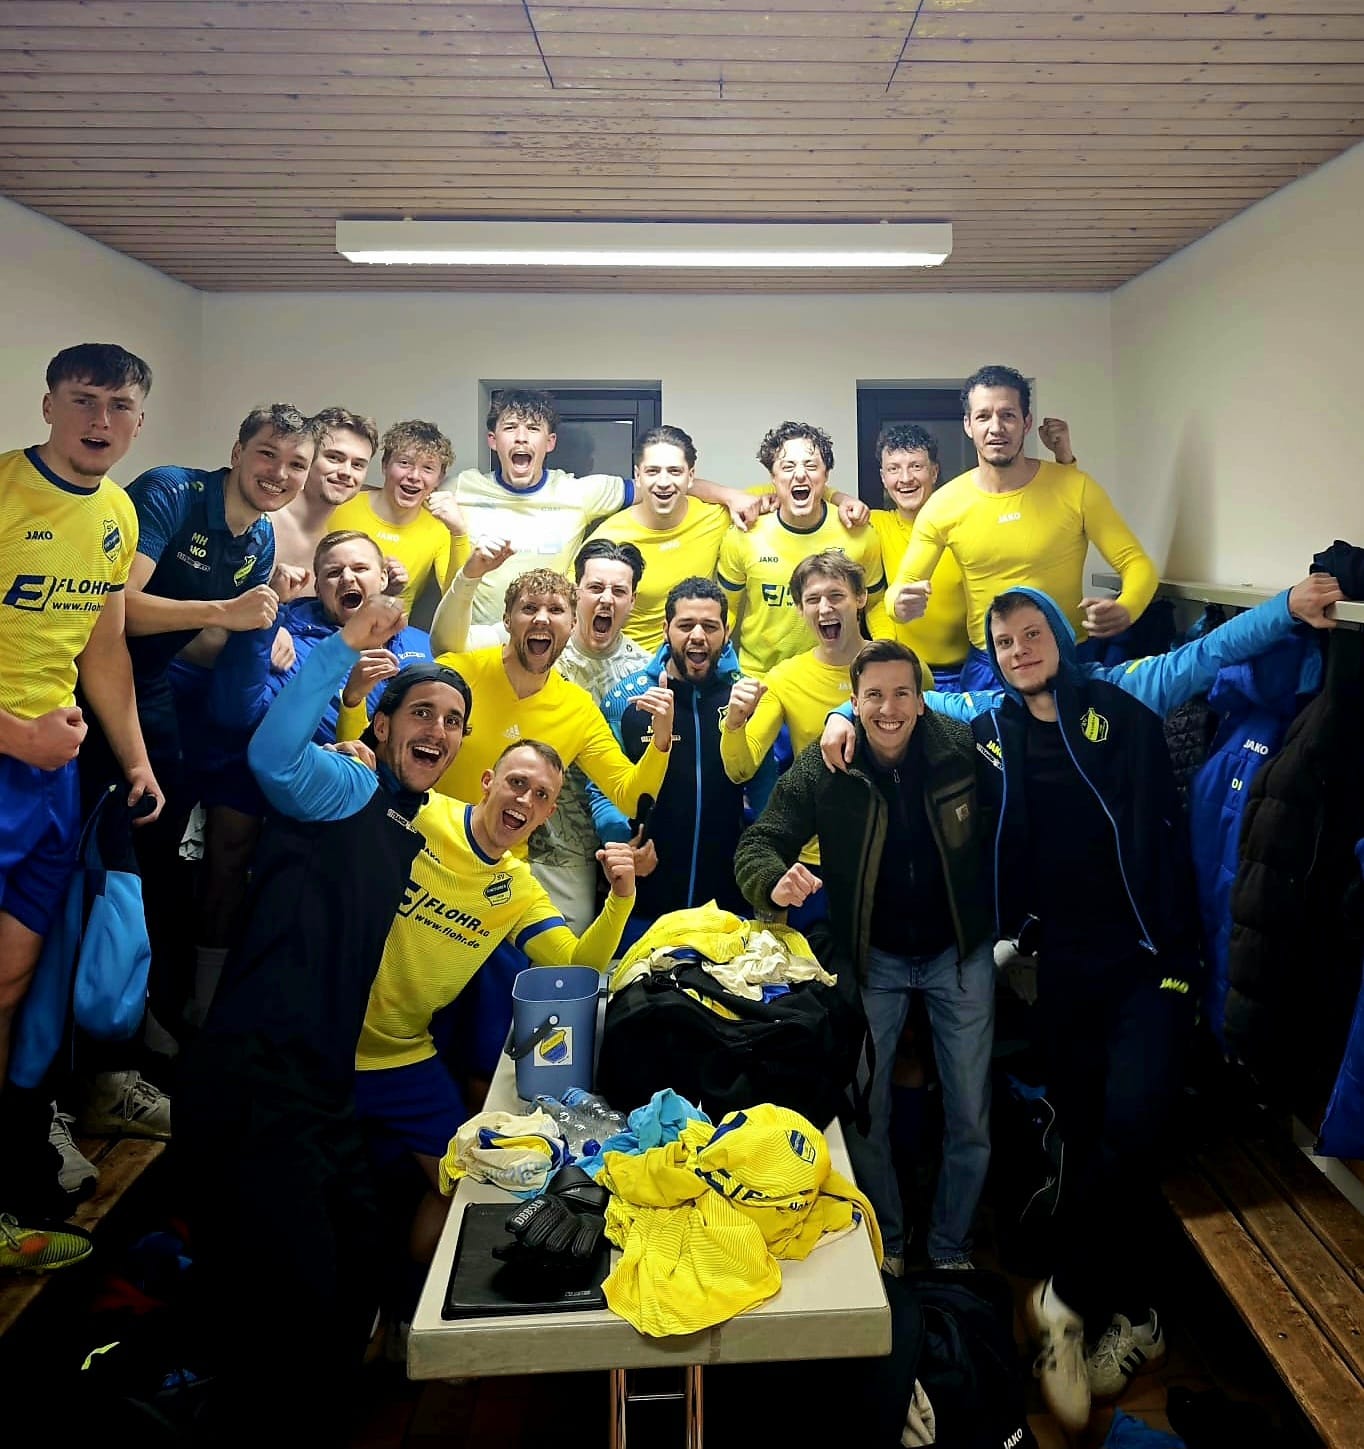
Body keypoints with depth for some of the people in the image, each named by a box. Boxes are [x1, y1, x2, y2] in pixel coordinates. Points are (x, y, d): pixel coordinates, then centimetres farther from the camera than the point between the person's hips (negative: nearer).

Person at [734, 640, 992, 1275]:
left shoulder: (961, 748, -14)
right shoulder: (820, 769, -15)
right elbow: (757, 843, -15)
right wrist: (775, 881, -38)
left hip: (959, 953, 1)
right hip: (873, 959, 0)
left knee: (971, 1117, 11)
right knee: (865, 1114, 8)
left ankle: (951, 1249, 35)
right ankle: (887, 1243, 35)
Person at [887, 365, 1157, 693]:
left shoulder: (1075, 489, -8)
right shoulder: (943, 505, -5)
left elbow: (1137, 563, -4)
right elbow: (900, 587, -1)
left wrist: (1124, 611, -27)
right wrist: (901, 604, -27)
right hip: (986, 668, 1)